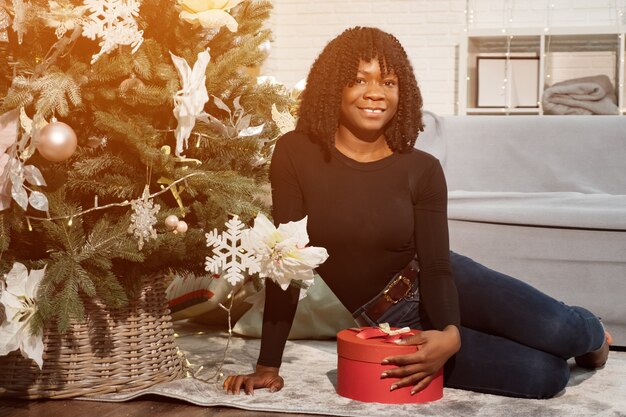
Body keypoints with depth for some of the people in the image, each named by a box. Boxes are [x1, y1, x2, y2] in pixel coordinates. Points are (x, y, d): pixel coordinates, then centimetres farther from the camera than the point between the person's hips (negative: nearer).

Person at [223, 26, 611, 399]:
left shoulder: (422, 170, -9)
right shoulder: (296, 154, -13)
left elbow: (437, 267, -12)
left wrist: (450, 334, -34)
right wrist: (268, 365, -15)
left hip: (448, 288, 2)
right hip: (393, 326, -2)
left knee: (559, 331, -20)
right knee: (546, 377, -15)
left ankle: (590, 333, 20)